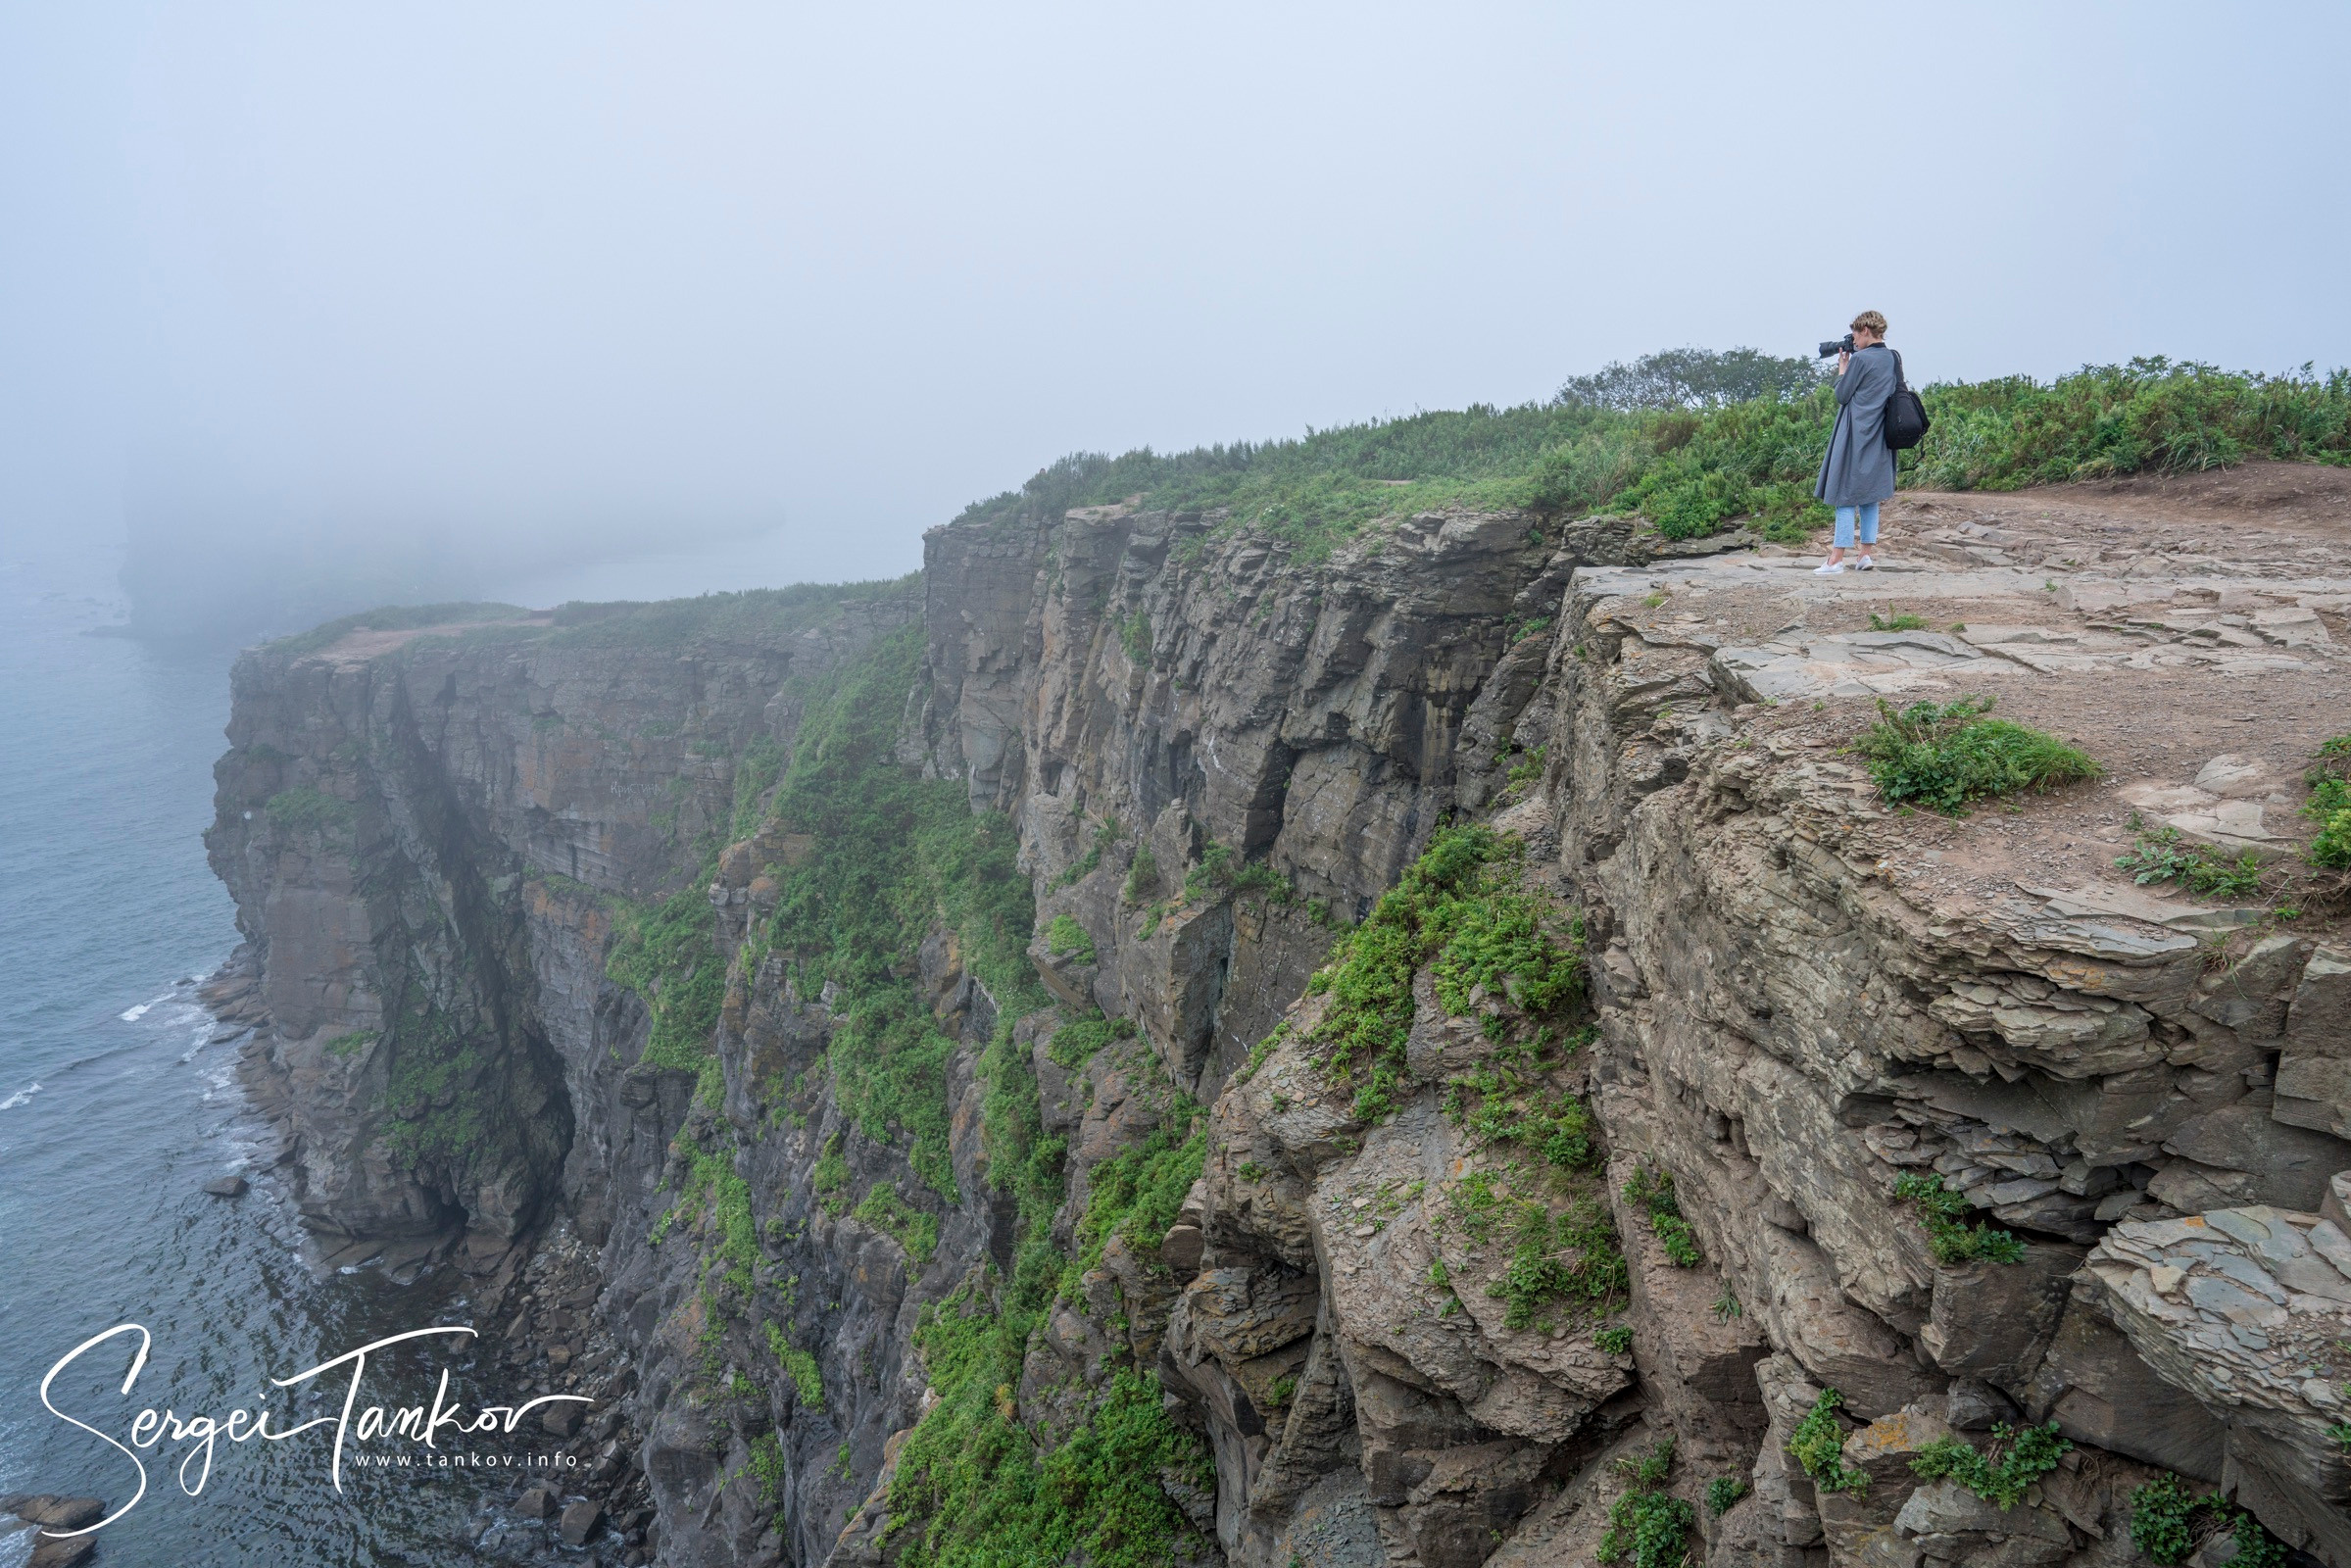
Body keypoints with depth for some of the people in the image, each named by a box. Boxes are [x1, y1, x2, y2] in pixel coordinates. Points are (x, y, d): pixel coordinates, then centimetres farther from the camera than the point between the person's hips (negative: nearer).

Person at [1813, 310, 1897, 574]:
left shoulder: (1860, 359, -14)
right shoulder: (1891, 358, 9)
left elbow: (1842, 396, -9)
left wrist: (1842, 369, 5)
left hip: (1855, 435, -7)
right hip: (1878, 437, 7)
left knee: (1846, 494, -6)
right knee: (1869, 494, 12)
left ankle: (1837, 559, -7)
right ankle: (1868, 554, 12)